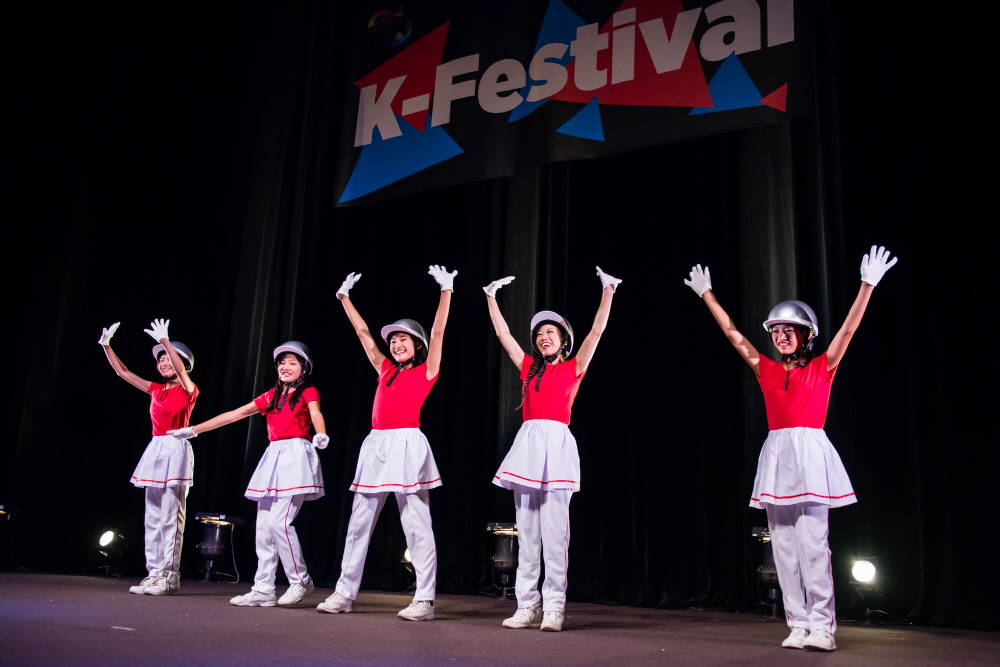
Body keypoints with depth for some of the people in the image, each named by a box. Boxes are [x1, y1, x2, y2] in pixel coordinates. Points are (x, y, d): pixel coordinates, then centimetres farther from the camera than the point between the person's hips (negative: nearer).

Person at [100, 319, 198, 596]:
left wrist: (164, 340, -34)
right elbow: (122, 372, 17)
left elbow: (181, 368, -25)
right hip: (155, 450, 7)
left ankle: (169, 576, -2)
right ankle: (154, 573, 13)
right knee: (153, 517, 7)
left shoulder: (188, 390, -4)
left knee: (171, 517, -6)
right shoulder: (156, 390, 14)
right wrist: (106, 345, 10)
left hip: (176, 450, -7)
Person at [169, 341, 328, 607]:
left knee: (279, 521, -15)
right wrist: (193, 430, 17)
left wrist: (320, 435, -42)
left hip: (296, 457, -7)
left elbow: (316, 414, -19)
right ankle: (263, 590, 8)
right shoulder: (271, 396, 18)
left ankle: (300, 581, 0)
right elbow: (235, 414, 18)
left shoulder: (308, 392, 2)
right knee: (263, 526, 3)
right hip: (273, 458, 7)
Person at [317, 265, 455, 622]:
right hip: (375, 446, 6)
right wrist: (345, 297, 27)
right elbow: (363, 332, 23)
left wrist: (446, 290, -8)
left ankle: (424, 600, -3)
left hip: (407, 446, -6)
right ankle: (345, 593, 15)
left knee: (417, 525, -6)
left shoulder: (425, 372, 5)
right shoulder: (386, 371, 18)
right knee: (359, 523, 7)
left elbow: (438, 332, -3)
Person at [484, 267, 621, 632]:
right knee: (526, 534, 4)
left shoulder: (573, 368, 9)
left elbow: (597, 331, 2)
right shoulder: (529, 367, 17)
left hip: (556, 444, -4)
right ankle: (527, 606, 8)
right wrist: (491, 296, 21)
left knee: (554, 533, -7)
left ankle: (554, 608, -2)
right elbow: (502, 332, 20)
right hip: (527, 444, 4)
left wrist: (608, 290, -1)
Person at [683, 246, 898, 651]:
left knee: (813, 544, -10)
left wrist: (868, 284, -11)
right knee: (784, 547, 2)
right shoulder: (767, 371, 13)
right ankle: (798, 625, 7)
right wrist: (706, 294, 19)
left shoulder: (822, 367, 5)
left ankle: (822, 627, -5)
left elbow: (848, 329, -3)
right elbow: (733, 335, 17)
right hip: (776, 456, 4)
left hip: (810, 454, -4)